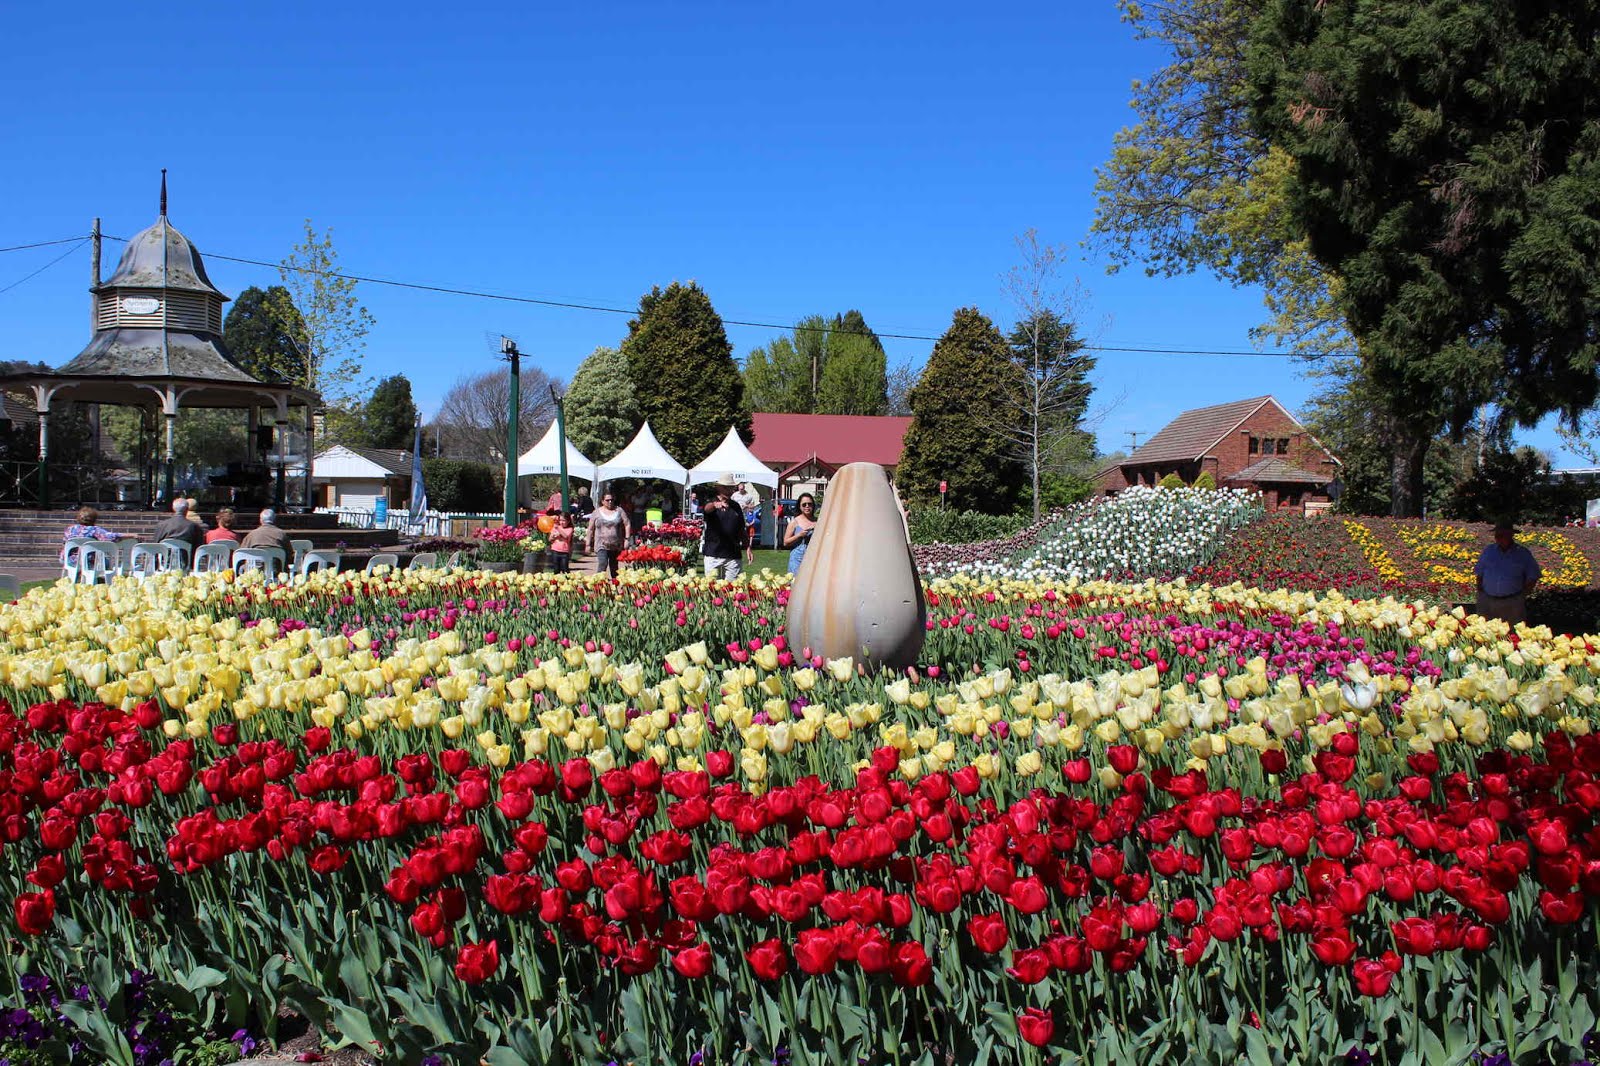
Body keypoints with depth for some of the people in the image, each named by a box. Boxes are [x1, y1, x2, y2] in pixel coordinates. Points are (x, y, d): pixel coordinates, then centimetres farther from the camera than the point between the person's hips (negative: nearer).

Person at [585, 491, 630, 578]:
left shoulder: (619, 511, 6)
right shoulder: (597, 512, 5)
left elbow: (627, 525, 5)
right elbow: (591, 529, 8)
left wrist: (626, 539, -5)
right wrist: (588, 544, 5)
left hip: (616, 545, 2)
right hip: (602, 544, -2)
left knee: (614, 567, 11)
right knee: (602, 564, -19)